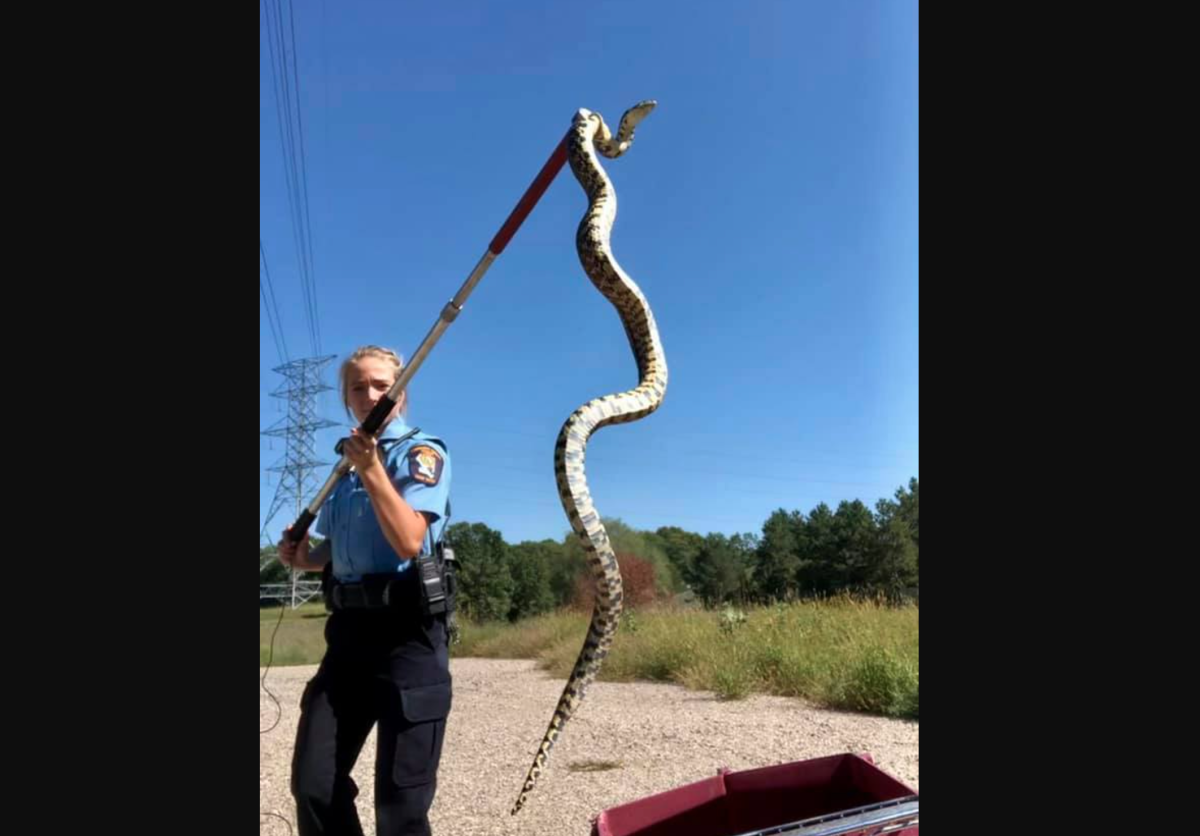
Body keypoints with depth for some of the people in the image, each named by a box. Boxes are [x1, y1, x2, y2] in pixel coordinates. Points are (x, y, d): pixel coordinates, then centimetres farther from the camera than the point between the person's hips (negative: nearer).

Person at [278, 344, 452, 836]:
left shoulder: (421, 452, -5)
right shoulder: (346, 463, 16)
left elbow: (409, 541, -19)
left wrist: (371, 470, -21)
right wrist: (303, 557, 6)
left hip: (406, 633, -7)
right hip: (349, 631, 7)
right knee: (313, 784, 11)